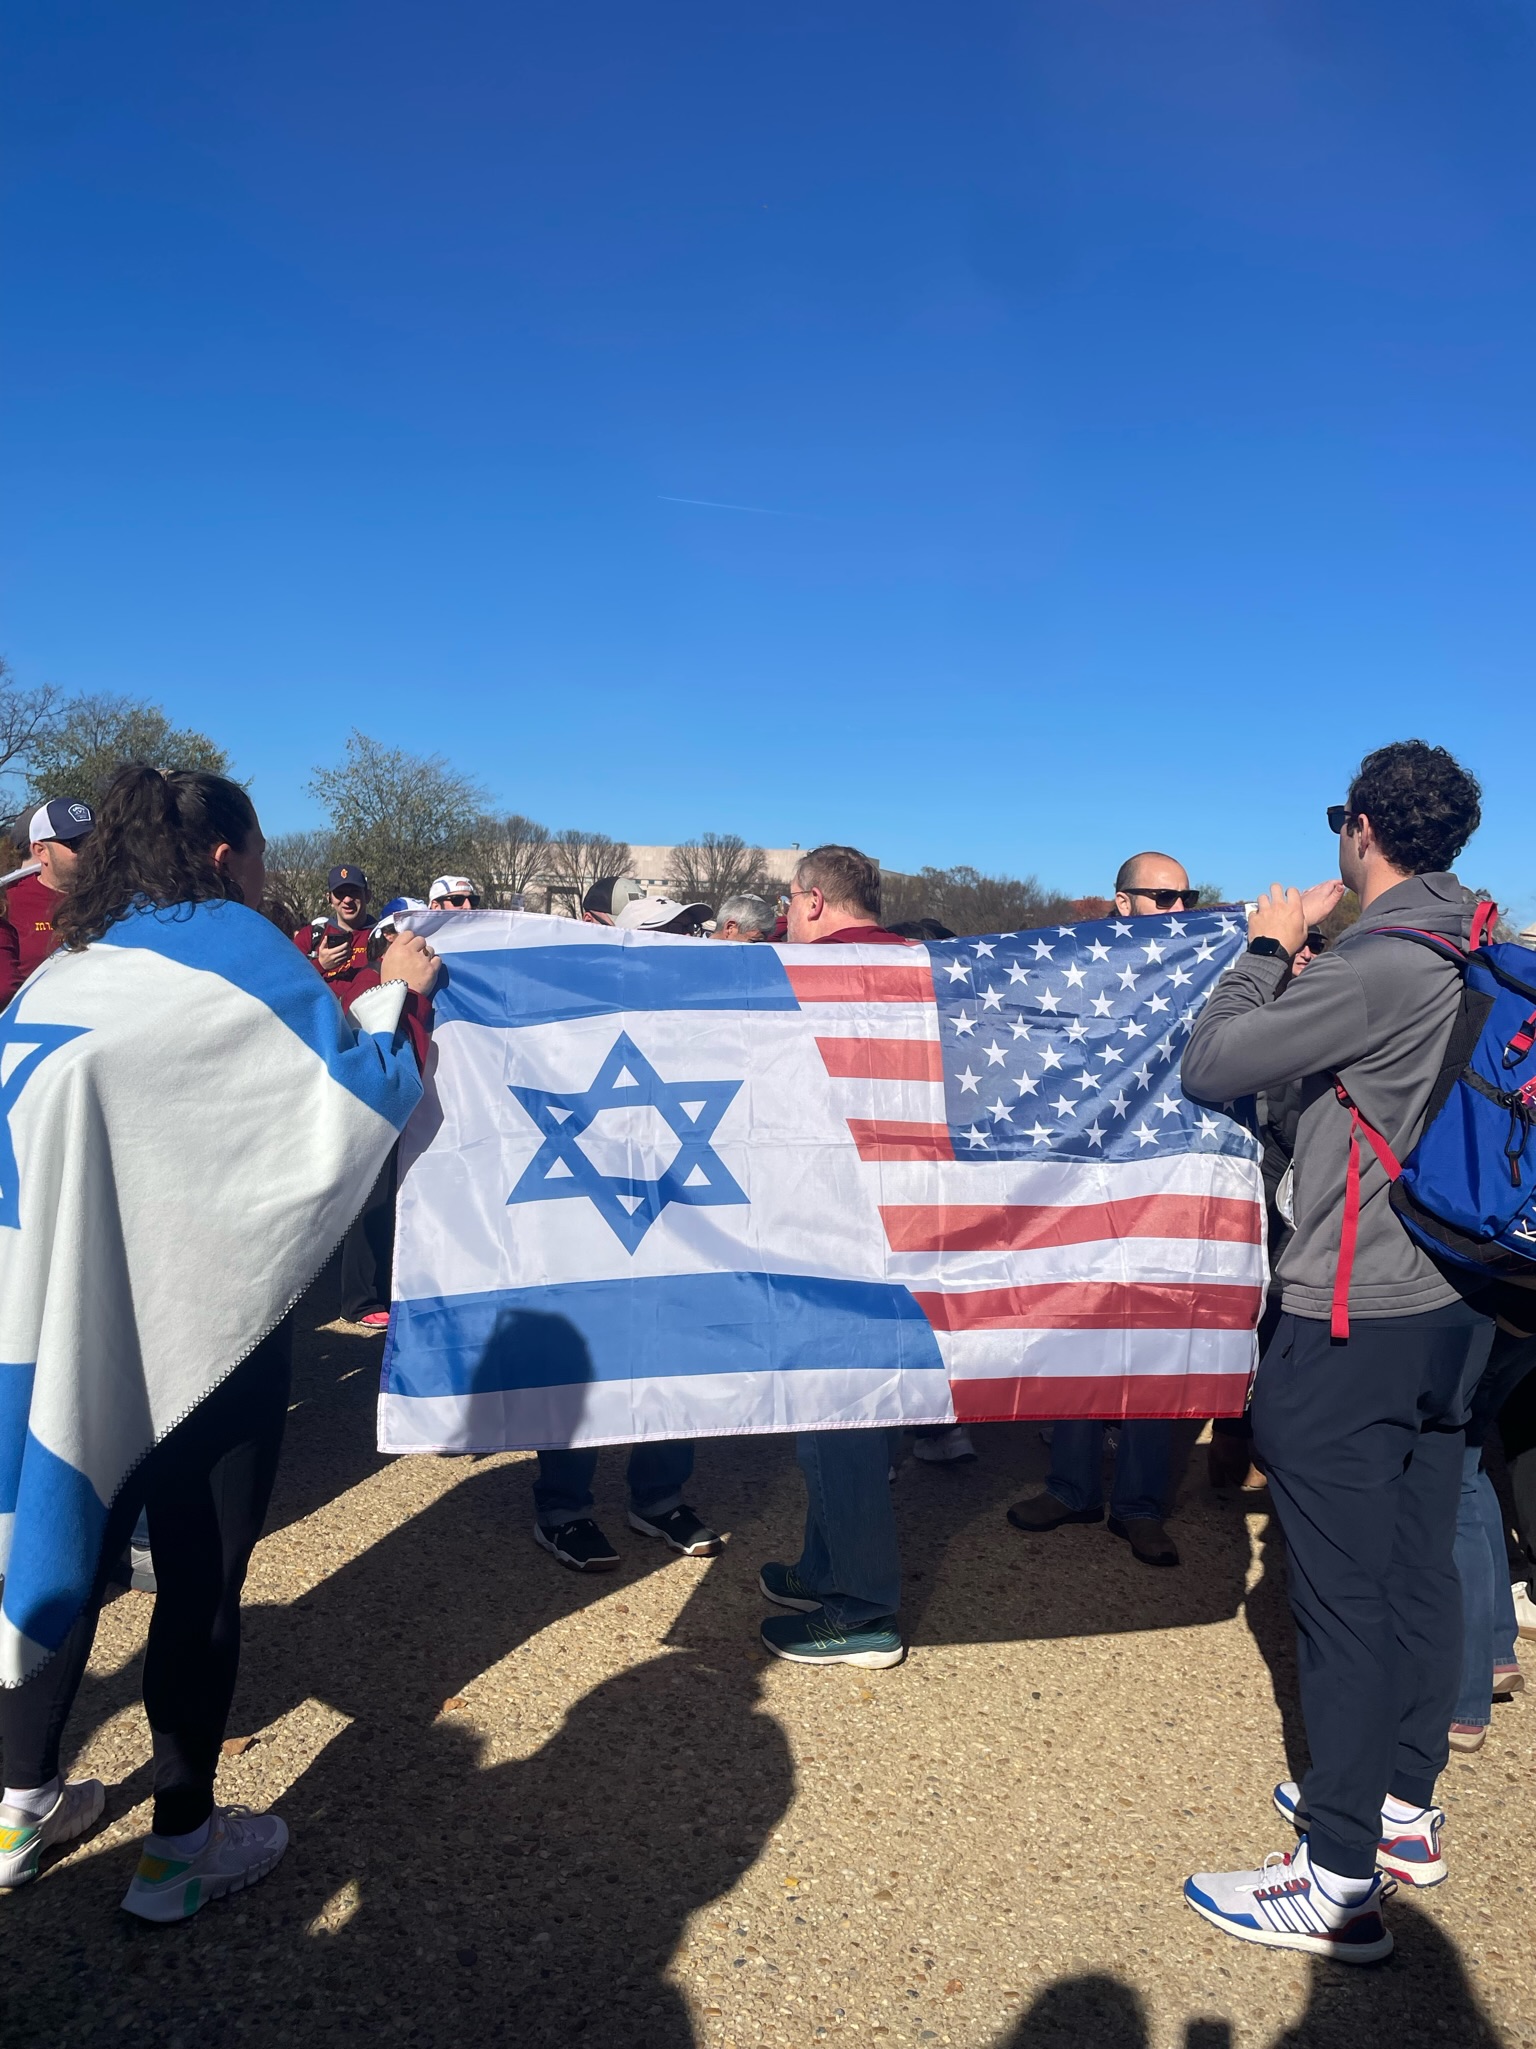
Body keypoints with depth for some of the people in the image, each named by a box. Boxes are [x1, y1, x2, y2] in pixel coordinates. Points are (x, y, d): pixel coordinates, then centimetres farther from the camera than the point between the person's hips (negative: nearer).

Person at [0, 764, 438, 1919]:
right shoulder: (237, 947, -9)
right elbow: (356, 1093, -12)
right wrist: (395, 994, 0)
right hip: (201, 1310, -6)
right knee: (203, 1576, 6)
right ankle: (183, 1843, 18)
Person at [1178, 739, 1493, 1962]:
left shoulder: (1378, 965, -20)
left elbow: (1212, 1067, -17)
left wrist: (1268, 952, -5)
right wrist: (1304, 969, 17)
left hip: (1355, 1323, -9)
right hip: (1454, 1310, 9)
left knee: (1345, 1592, -1)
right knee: (1422, 1565, 18)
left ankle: (1340, 1882, 11)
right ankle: (1405, 1805, 34)